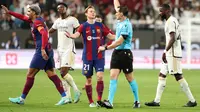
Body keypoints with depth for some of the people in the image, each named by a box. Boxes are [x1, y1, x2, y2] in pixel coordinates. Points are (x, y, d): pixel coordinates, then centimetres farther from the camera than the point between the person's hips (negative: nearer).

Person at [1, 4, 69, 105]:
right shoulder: (34, 20, 17)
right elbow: (23, 17, 30)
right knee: (51, 75, 4)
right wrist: (9, 12, 29)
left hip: (42, 51, -9)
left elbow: (44, 34, -26)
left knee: (30, 75, -1)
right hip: (48, 51, 9)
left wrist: (43, 49, -33)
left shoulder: (37, 22, -11)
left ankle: (22, 98, 5)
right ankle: (64, 97, -4)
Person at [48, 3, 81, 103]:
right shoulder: (57, 21, 15)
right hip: (60, 49, 7)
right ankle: (68, 97, 5)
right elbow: (50, 31, 28)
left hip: (69, 49, -7)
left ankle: (76, 91, -2)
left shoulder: (72, 20, -6)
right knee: (63, 73, 3)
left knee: (64, 72, -16)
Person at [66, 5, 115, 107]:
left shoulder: (100, 25, 7)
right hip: (87, 57, -1)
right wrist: (70, 36, -40)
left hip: (99, 56, 1)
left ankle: (99, 100, -7)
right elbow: (76, 34, -17)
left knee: (100, 76, -13)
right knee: (88, 79, 4)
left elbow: (110, 36, 11)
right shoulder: (83, 26, 0)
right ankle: (91, 102, 15)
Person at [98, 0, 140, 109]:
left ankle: (137, 101, 16)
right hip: (116, 53, 8)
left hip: (125, 53, -8)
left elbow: (119, 42, -20)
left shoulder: (126, 25, -17)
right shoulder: (120, 21, 8)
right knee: (113, 76, -6)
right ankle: (110, 102, -15)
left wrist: (105, 48, -16)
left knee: (130, 78, 3)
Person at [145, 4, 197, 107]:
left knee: (178, 76, -8)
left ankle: (192, 100, -3)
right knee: (162, 75, 8)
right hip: (170, 55, 10)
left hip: (173, 54, -10)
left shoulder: (171, 21, -14)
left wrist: (165, 51, -21)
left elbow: (172, 39, -22)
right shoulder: (172, 21, 17)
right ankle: (157, 101, 8)